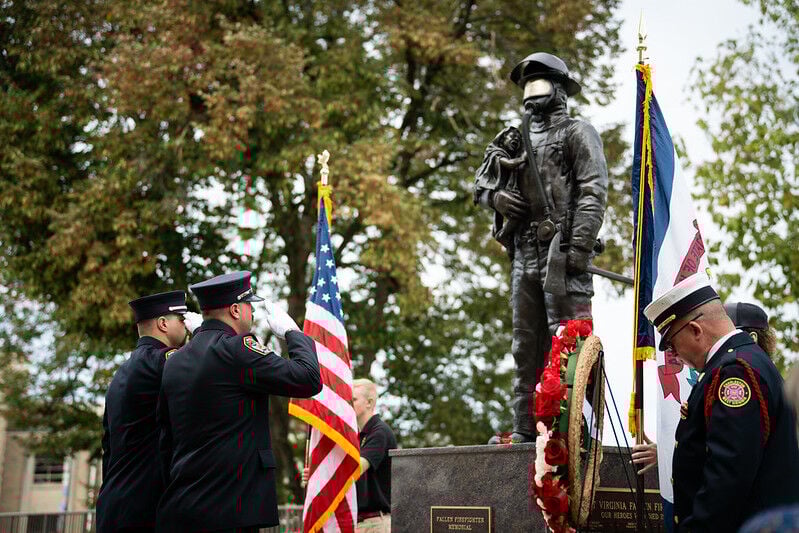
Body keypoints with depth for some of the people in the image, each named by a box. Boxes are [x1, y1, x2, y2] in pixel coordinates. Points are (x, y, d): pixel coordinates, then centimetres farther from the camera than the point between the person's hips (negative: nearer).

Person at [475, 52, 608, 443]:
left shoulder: (577, 133, 4)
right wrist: (494, 196, 3)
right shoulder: (518, 140, 24)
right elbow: (480, 185, 28)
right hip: (525, 254, 7)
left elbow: (594, 192, -8)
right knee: (526, 345, 7)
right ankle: (526, 429, 11)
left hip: (562, 253, -7)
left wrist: (579, 247, -18)